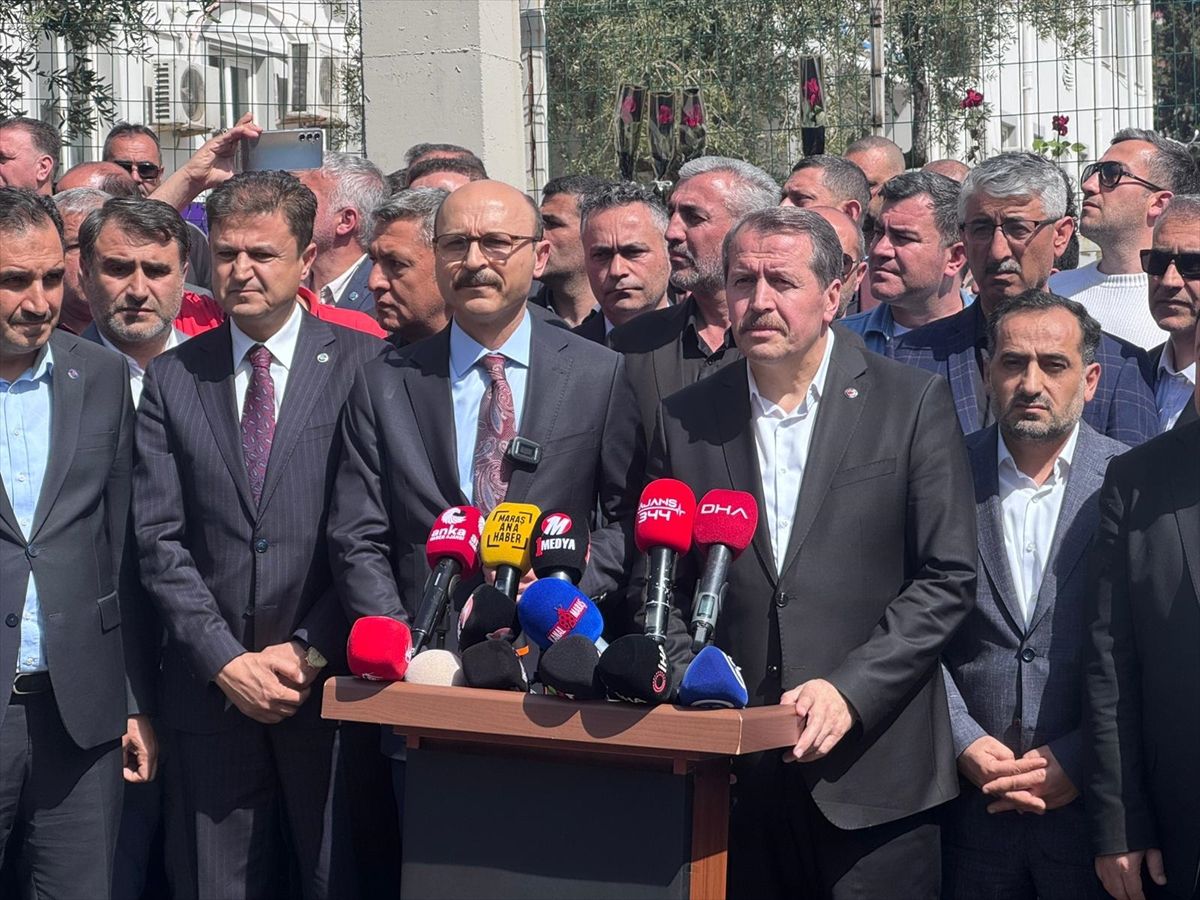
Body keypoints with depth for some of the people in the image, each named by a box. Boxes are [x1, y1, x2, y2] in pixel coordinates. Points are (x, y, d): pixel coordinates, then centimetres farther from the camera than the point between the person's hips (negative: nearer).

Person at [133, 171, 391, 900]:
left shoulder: (364, 365, 0)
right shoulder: (172, 379, 8)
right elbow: (159, 538, 3)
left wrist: (310, 650, -9)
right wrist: (228, 663, -6)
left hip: (332, 685, -2)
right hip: (211, 690, 2)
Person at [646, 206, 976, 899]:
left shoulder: (913, 403, 0)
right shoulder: (686, 420, 8)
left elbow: (949, 578, -4)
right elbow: (661, 586, 12)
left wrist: (850, 689, -13)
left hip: (873, 772, -2)